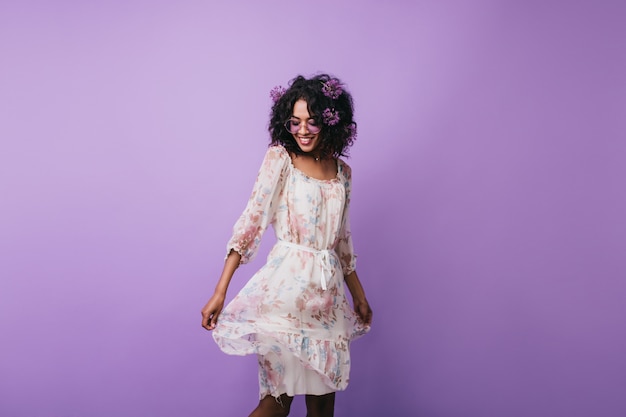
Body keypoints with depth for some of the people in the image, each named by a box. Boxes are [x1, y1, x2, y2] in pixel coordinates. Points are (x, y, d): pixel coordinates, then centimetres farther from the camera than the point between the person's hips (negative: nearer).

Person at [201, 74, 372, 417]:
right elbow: (251, 220, -11)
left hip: (328, 292, 5)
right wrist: (219, 292, -18)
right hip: (287, 286, -5)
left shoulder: (342, 170, 10)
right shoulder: (279, 159, -4)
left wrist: (358, 293, 22)